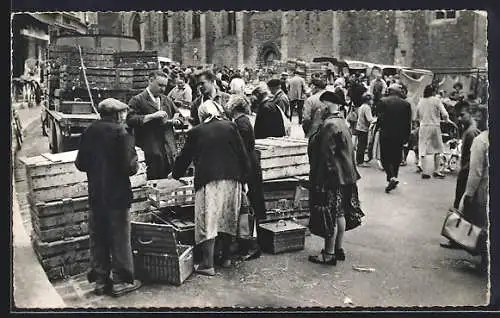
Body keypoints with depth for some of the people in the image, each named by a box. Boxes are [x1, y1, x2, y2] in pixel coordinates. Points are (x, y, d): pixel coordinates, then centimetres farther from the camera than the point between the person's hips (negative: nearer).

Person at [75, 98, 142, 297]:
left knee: (98, 238, 15)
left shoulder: (89, 131, 1)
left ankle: (100, 280, 25)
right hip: (117, 194, -5)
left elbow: (80, 164, 5)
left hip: (95, 195, 5)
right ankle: (121, 281, 16)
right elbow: (130, 166, -18)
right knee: (120, 238, 7)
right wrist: (135, 163, 3)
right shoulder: (120, 132, -13)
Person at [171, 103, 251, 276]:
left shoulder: (195, 132, 5)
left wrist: (175, 174, 32)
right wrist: (244, 179, 9)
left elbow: (184, 157, 15)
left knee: (208, 221, -1)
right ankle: (226, 258, 24)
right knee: (229, 219, 14)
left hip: (208, 181, -3)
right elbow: (243, 154, 4)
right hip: (232, 179, 3)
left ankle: (207, 264, -4)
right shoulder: (230, 126, 8)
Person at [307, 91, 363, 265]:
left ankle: (329, 254, 10)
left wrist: (320, 179, -17)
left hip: (331, 177, -10)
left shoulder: (330, 125, -21)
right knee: (339, 213, 16)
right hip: (343, 175, 10)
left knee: (329, 214, 0)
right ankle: (338, 249, 27)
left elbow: (326, 155, -22)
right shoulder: (341, 121, 9)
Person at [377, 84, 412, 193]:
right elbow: (408, 123, 3)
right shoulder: (406, 104, 3)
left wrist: (379, 127, 10)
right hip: (400, 136, 3)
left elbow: (380, 118, -10)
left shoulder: (383, 101, -6)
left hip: (386, 134, -3)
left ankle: (391, 178, -16)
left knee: (385, 157, 2)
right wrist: (406, 137, 10)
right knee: (396, 158, 15)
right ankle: (393, 177, 22)